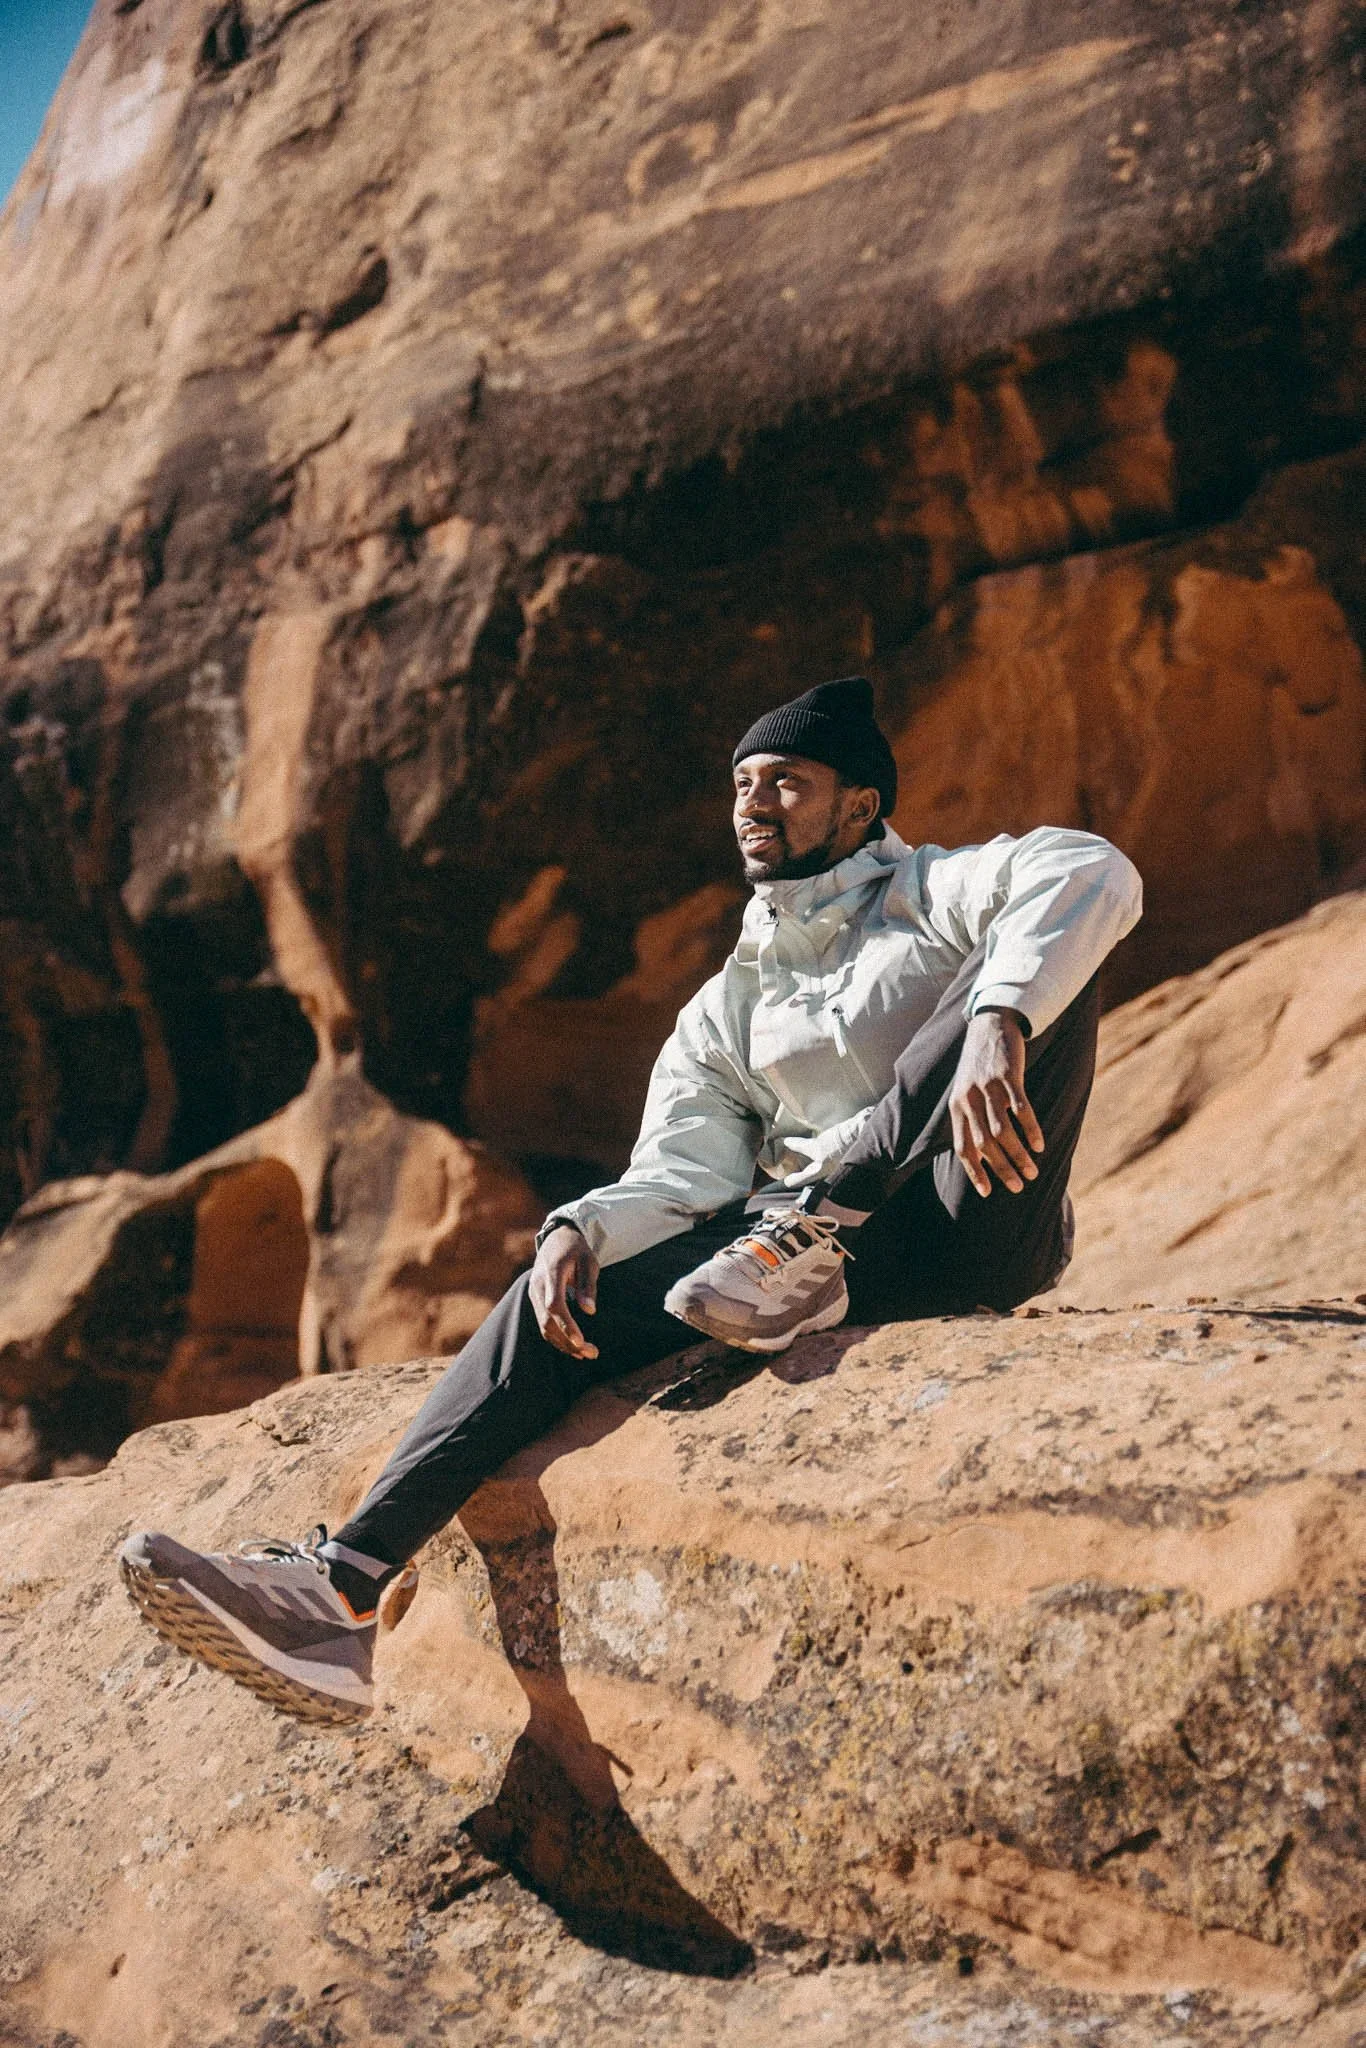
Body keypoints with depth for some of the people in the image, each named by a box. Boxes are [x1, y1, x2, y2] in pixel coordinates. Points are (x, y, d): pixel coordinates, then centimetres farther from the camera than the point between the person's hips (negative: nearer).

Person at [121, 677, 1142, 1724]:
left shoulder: (932, 896, 7)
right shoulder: (724, 1011, 22)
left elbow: (1091, 875, -16)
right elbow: (679, 1173, 7)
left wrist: (995, 1028, -35)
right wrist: (580, 1231, -16)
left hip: (971, 1229, -4)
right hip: (812, 1268, 5)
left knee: (1045, 970, -24)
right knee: (561, 1299, -13)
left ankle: (816, 1220, -25)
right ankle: (343, 1590, -25)